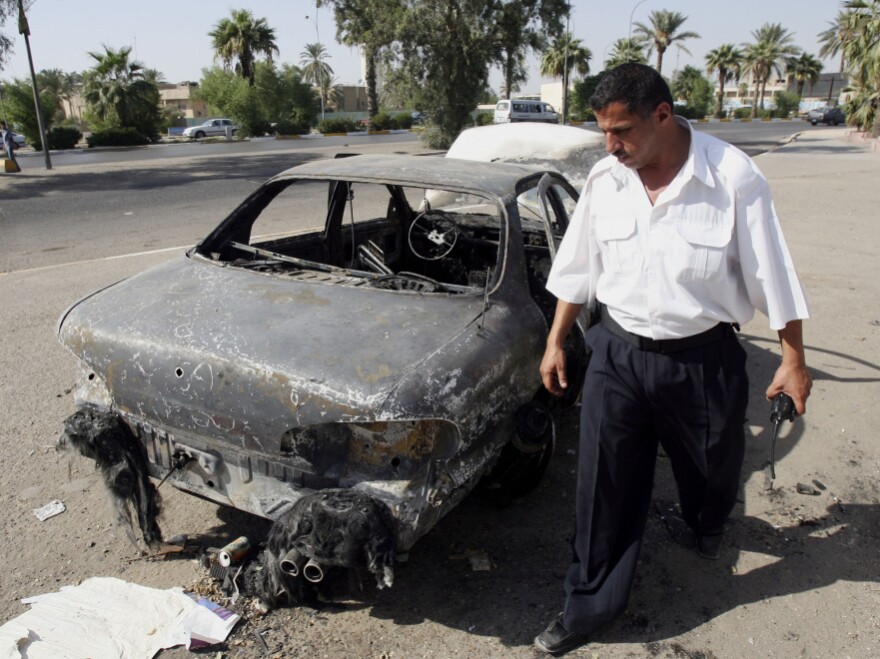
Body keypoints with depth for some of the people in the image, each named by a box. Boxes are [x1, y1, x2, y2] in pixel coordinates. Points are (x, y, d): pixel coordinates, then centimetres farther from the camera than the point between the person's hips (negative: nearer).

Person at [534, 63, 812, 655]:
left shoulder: (733, 177, -15)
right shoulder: (604, 179, -4)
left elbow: (772, 273, -7)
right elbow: (578, 267, 6)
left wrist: (794, 359, -2)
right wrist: (557, 341, 7)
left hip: (703, 359, -1)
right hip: (617, 354, 2)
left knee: (713, 468, 23)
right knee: (605, 490, 7)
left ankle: (708, 525, 61)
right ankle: (590, 607, 26)